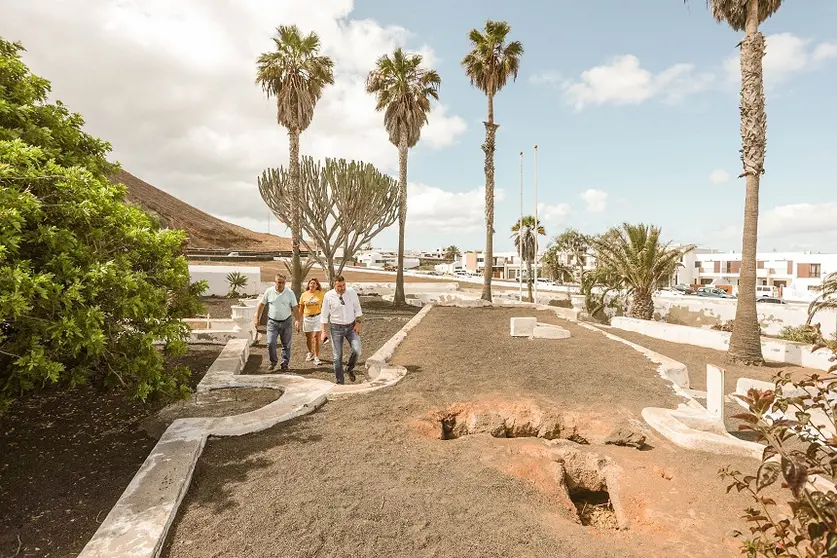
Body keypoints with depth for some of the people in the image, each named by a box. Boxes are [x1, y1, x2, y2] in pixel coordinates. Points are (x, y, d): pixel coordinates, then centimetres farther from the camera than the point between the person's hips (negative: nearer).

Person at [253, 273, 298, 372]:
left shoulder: (290, 293, -4)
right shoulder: (269, 291, -2)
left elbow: (295, 307, -3)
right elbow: (261, 305, 6)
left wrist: (297, 320, -12)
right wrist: (256, 318, 4)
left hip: (286, 322, 0)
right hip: (272, 322, 0)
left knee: (286, 344, 7)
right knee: (270, 343, -7)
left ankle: (285, 364, 19)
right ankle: (273, 362, 14)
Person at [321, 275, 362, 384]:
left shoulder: (351, 292, -5)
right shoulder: (328, 296, -9)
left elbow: (357, 309, 6)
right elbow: (324, 315, -1)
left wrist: (358, 323, -1)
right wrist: (324, 331, -3)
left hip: (351, 327, 1)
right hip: (336, 328, -1)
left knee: (357, 350, -17)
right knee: (337, 356, 2)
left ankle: (349, 369, 14)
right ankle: (339, 381, 18)